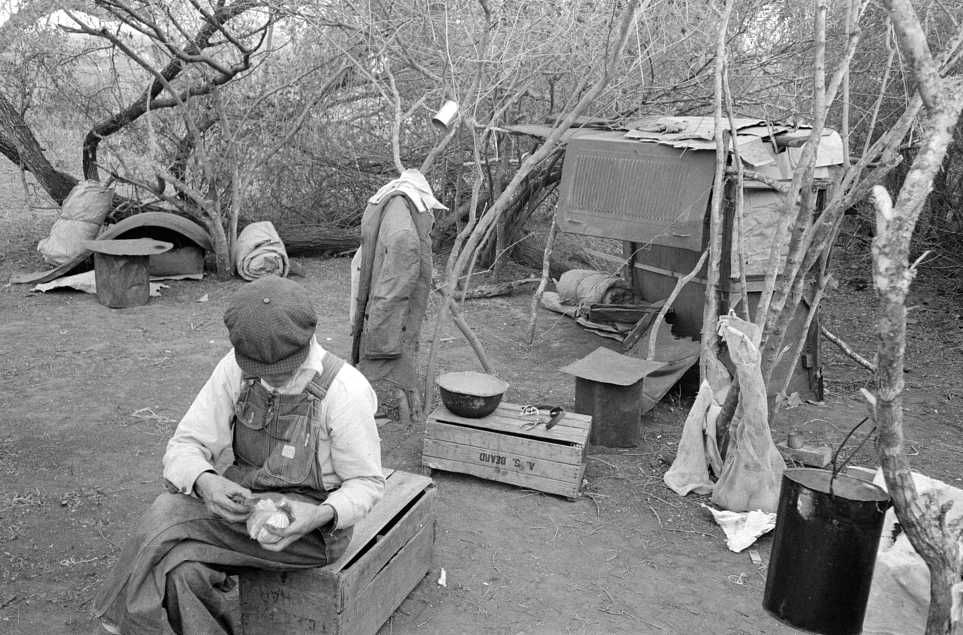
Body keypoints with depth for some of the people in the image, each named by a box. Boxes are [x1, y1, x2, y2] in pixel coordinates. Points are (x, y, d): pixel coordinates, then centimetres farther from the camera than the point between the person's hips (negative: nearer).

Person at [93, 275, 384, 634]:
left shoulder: (346, 391, -20)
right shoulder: (236, 368, -6)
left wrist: (320, 516, -29)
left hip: (309, 526, -4)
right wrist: (204, 481, -27)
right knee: (184, 568, -26)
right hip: (240, 501, 5)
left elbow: (366, 483, -9)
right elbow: (185, 445, -4)